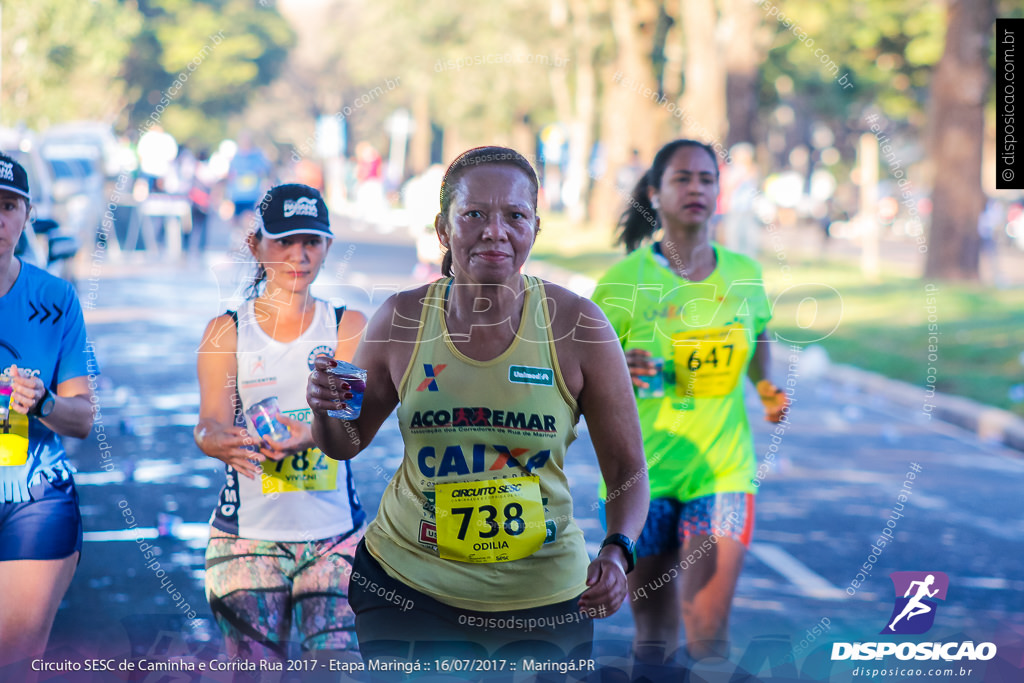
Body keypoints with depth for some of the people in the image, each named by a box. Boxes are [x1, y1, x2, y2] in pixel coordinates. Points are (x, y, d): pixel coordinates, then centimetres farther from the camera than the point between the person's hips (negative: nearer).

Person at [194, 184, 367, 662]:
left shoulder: (349, 327, 6)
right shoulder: (226, 331, 5)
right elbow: (210, 423, -7)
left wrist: (312, 434, -33)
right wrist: (223, 443, -32)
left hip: (334, 533, 0)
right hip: (248, 532, 0)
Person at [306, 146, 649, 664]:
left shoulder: (577, 326, -11)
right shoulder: (400, 320, -6)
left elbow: (628, 471, -3)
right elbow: (346, 444, 9)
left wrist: (616, 552, -20)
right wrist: (328, 413, -13)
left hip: (541, 595, -1)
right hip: (406, 583, 1)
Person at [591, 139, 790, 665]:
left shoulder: (744, 275, 4)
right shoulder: (625, 281, -7)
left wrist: (768, 391, 2)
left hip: (723, 470, 2)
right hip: (641, 471, -1)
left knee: (709, 635, -8)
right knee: (653, 636, 8)